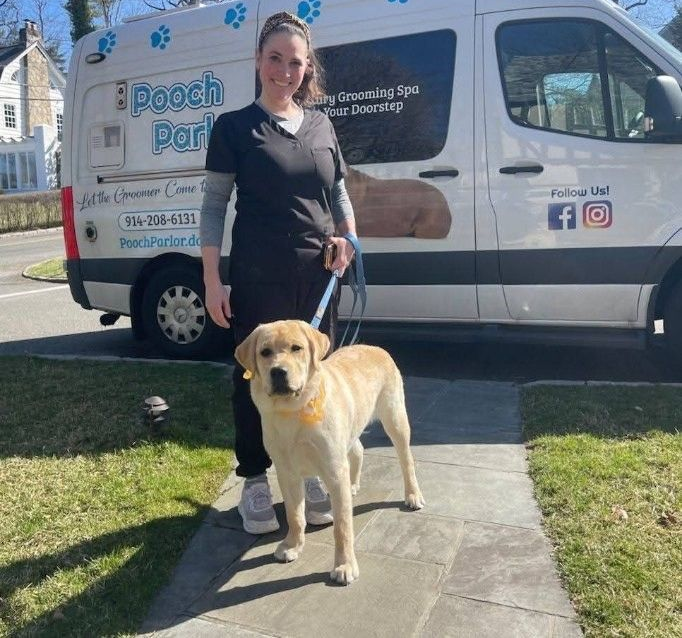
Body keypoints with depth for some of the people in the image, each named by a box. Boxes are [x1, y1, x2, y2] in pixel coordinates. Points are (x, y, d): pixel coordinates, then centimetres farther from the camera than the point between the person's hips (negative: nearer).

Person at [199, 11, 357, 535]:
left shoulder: (320, 124, 12)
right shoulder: (234, 127, 0)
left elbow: (339, 190, 18)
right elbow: (214, 205, -2)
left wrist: (348, 235, -2)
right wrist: (212, 281, -8)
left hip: (318, 273, 4)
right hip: (258, 276, -4)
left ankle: (309, 472, 27)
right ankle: (255, 481, 20)